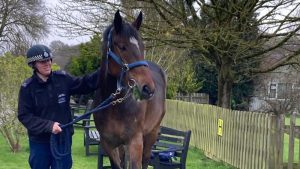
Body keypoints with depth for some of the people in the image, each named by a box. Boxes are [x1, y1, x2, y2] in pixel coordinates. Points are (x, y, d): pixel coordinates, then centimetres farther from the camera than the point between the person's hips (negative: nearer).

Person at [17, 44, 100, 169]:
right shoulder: (27, 87, -10)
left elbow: (84, 85, 1)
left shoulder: (63, 79, -5)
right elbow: (24, 115, -12)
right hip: (39, 141, -1)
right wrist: (48, 125, -24)